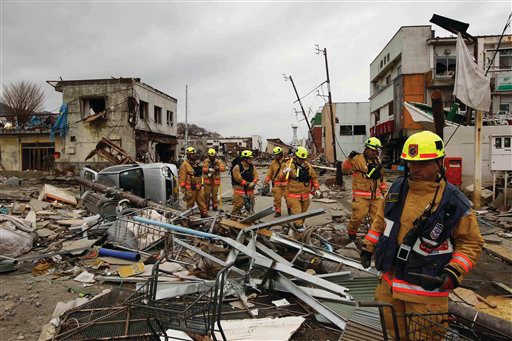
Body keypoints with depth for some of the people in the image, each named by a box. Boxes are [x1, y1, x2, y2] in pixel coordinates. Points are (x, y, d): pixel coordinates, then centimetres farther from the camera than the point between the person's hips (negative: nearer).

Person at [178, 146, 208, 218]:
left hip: (198, 187, 7)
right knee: (190, 202, 3)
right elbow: (182, 178, -12)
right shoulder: (184, 165, -9)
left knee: (201, 200, 11)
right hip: (190, 188, -7)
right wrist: (183, 189, -16)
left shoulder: (197, 163, 15)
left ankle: (204, 213, 22)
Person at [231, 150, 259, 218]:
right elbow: (238, 179, -14)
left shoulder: (252, 166, 7)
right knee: (238, 204, -6)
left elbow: (256, 176, 2)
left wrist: (253, 183, -16)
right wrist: (246, 183, -18)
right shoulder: (237, 167, -10)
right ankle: (234, 216, 5)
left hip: (249, 189, 5)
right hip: (240, 189, -5)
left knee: (251, 204, 13)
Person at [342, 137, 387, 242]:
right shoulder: (358, 159, -6)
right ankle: (352, 232, 20)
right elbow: (346, 169, -13)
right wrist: (350, 159, -27)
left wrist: (384, 191, 25)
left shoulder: (377, 160, 16)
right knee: (358, 216, -5)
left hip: (376, 195, 6)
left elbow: (381, 178, 25)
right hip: (361, 196, -6)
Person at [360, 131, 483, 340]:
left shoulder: (454, 203, -14)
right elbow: (381, 220, 12)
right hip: (390, 281, 5)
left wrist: (455, 271, -18)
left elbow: (471, 243, -5)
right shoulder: (397, 189, -1)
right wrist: (368, 248, 12)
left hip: (426, 287, -4)